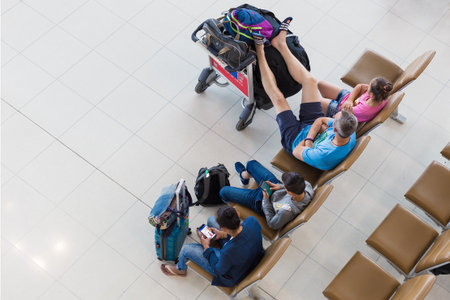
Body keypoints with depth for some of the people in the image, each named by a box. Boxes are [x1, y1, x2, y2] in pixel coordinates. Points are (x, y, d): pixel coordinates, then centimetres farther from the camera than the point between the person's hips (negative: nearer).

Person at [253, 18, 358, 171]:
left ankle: (260, 53, 10)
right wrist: (312, 134, -30)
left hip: (296, 138, -5)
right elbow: (321, 120, -17)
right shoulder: (351, 134, -29)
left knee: (278, 98, -12)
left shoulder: (324, 156, -48)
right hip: (312, 124, 5)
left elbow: (296, 152, -31)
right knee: (310, 80, -4)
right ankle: (281, 44, 15)